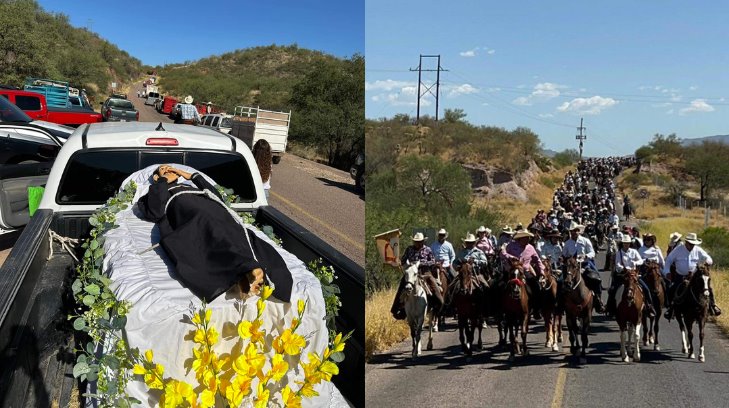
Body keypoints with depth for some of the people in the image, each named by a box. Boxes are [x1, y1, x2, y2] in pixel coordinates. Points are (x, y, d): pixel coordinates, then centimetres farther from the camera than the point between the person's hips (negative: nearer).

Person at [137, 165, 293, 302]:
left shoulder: (191, 187, 46)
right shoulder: (156, 192, 35)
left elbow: (217, 197, 28)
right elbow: (155, 211, 10)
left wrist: (193, 176, 33)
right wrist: (164, 180, 22)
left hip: (211, 208, 4)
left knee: (233, 231, -31)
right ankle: (248, 269, -62)